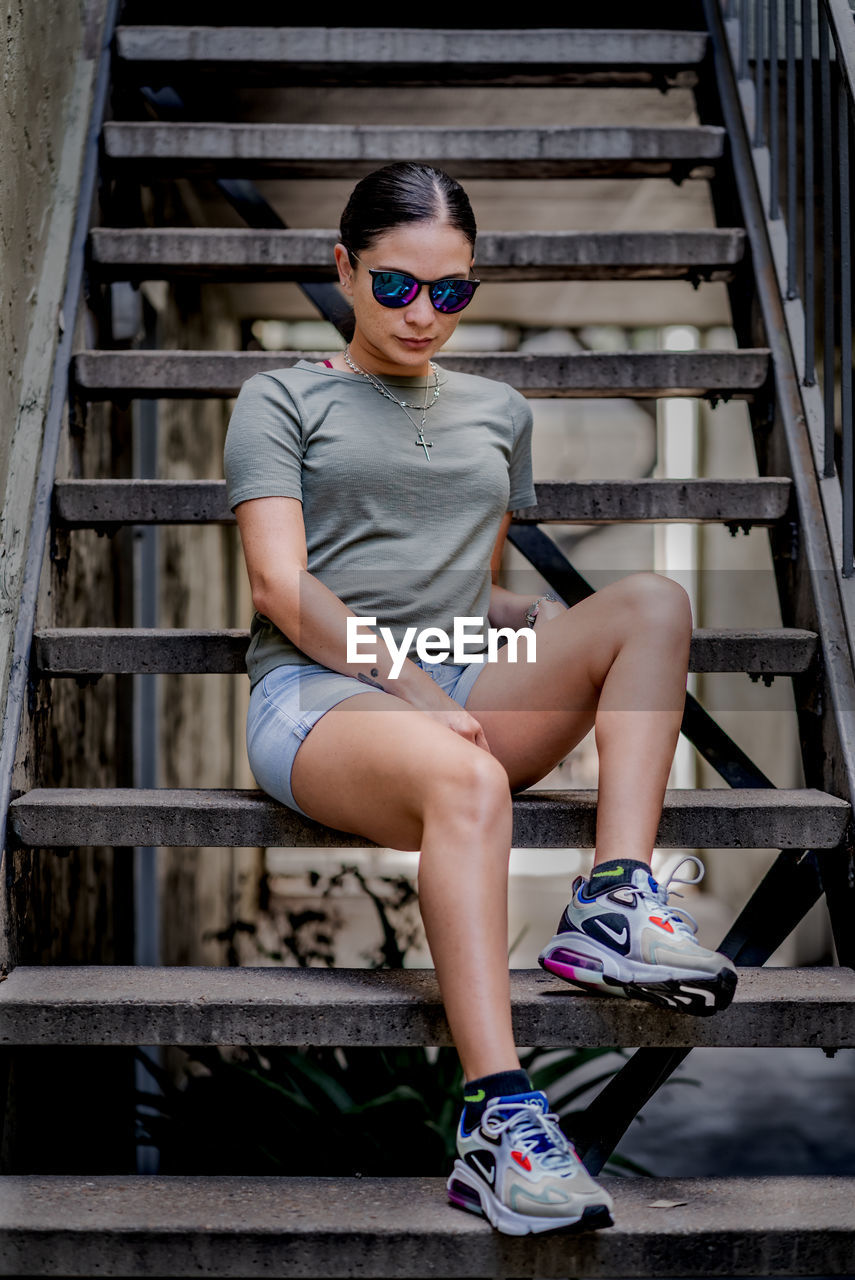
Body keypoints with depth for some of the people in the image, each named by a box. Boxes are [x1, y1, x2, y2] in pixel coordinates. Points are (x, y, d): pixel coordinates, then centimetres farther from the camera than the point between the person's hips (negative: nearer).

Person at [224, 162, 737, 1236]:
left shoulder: (498, 412, 26)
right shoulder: (282, 400, 11)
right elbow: (282, 587, -2)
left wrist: (550, 627, 4)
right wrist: (409, 684, -16)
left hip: (466, 685, 5)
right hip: (318, 694, -5)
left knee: (652, 602, -20)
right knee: (466, 779, -39)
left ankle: (614, 906, -32)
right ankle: (499, 1125, -46)